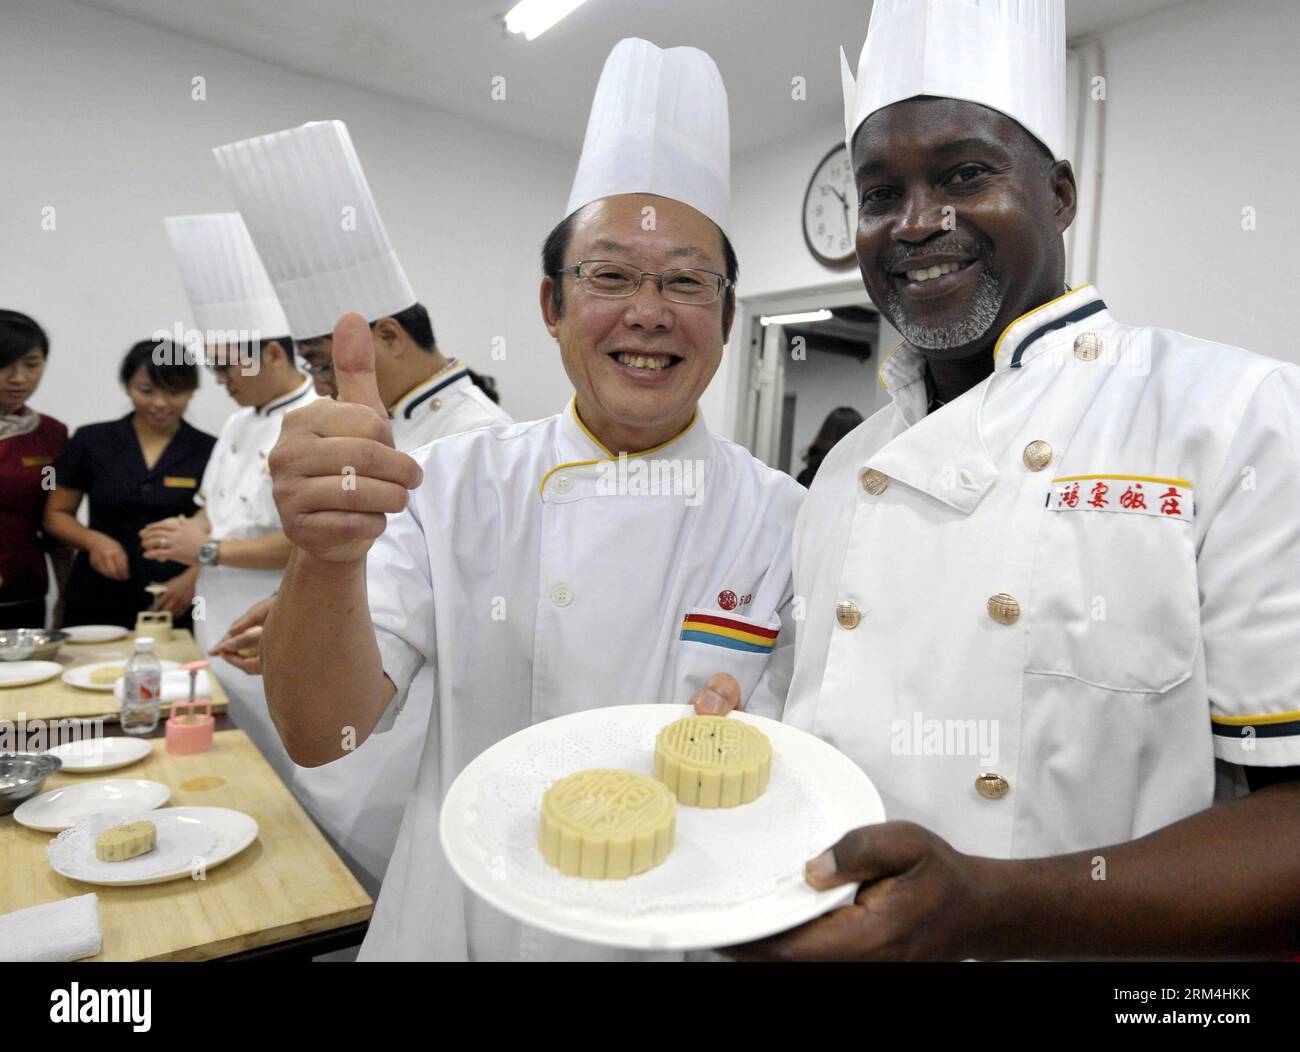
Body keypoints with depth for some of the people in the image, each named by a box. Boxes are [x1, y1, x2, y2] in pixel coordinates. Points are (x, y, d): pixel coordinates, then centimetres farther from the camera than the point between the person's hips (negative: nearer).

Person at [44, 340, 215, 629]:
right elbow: (56, 514, 11)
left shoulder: (209, 452, 0)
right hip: (97, 606, 2)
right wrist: (94, 540, -9)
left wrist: (191, 579, -16)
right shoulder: (91, 442, 4)